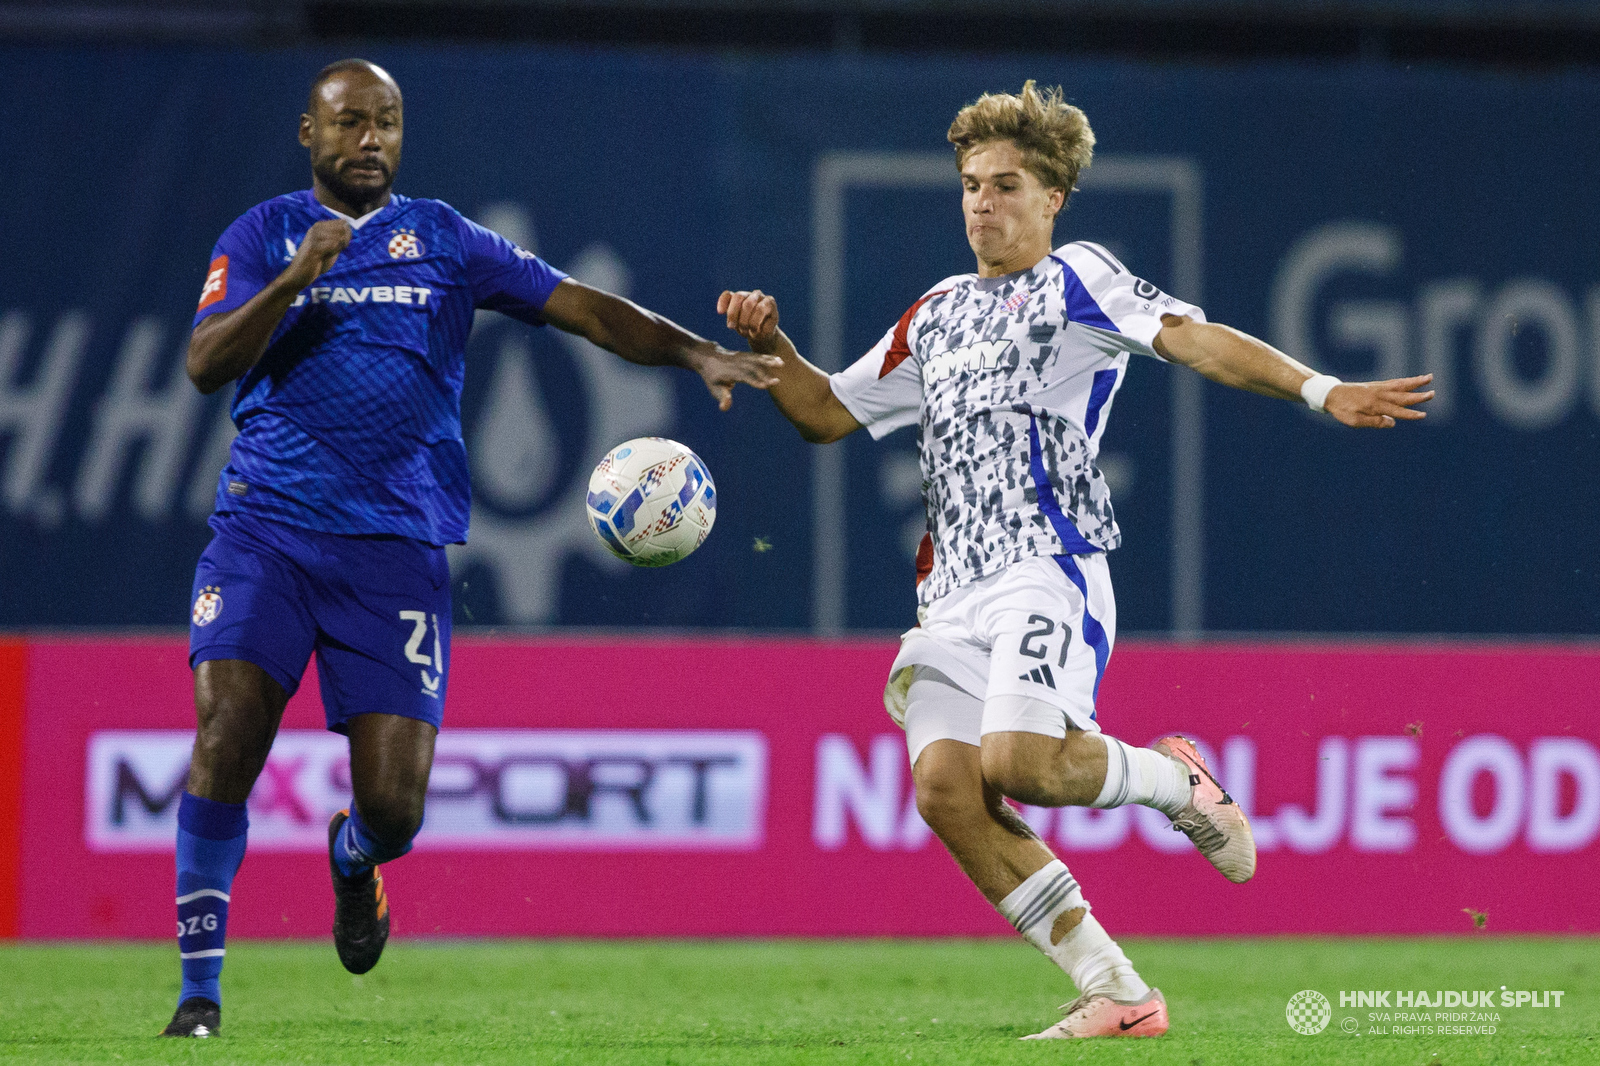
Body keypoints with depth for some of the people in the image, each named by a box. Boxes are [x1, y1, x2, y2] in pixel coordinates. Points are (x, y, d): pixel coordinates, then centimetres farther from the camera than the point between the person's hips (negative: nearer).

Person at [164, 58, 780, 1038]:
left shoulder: (443, 239, 13)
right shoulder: (263, 236, 9)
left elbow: (582, 308, 7)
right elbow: (206, 363, -5)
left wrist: (697, 353, -7)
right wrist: (296, 279, -19)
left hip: (396, 548, 1)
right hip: (265, 529, -1)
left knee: (394, 803, -7)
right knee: (225, 738, -18)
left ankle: (356, 858, 32)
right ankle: (201, 986, -6)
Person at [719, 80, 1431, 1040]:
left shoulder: (1075, 279, 5)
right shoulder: (937, 315, 24)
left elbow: (1190, 338, -10)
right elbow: (829, 414, 30)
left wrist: (1320, 390, -24)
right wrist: (771, 348, 11)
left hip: (1047, 567, -7)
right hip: (956, 589, 7)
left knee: (1019, 762, -29)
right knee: (945, 782, -14)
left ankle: (1173, 778, 6)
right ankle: (1117, 996, -9)